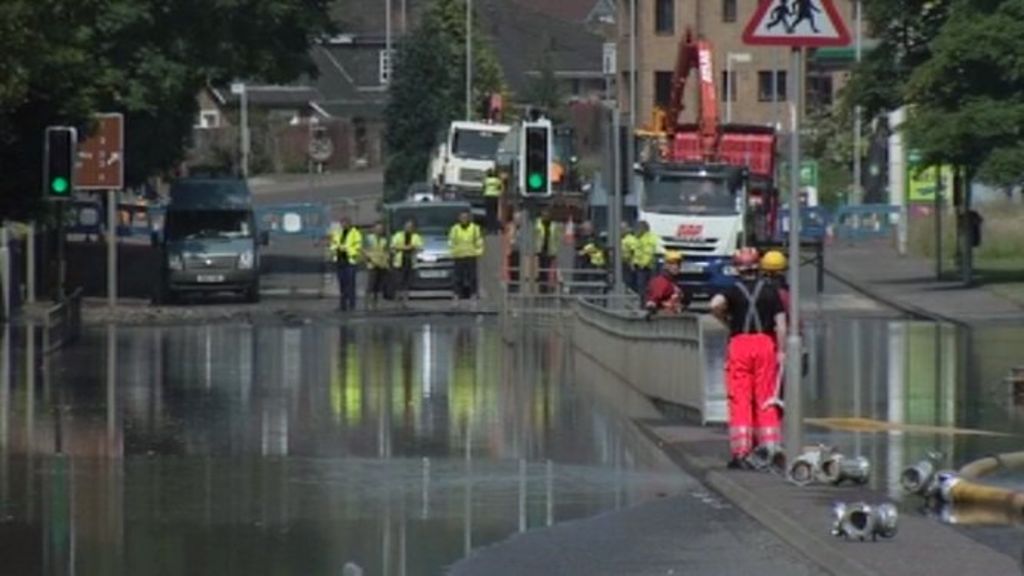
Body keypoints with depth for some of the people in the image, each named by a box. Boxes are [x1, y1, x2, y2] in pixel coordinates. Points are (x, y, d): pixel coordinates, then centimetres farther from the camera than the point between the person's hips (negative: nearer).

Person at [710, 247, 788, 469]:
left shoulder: (734, 291, 0)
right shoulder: (770, 291, 6)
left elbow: (715, 304, -21)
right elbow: (781, 323, 0)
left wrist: (726, 321, -2)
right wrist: (782, 351, 4)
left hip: (739, 343, -2)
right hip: (765, 343, 2)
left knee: (740, 399, -1)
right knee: (766, 396, 10)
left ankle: (740, 451, -5)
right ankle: (770, 443, 8)